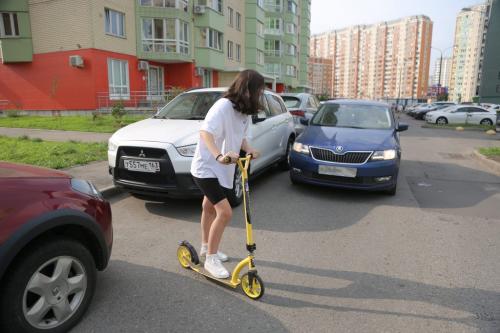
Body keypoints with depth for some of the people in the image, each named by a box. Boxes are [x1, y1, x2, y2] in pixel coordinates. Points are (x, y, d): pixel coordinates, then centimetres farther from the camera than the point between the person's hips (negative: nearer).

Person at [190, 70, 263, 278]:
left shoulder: (245, 112, 1)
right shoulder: (223, 106, -25)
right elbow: (205, 132, -36)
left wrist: (249, 150, -14)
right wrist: (219, 156, -51)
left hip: (221, 169, 9)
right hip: (206, 168, -9)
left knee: (209, 207, 24)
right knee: (225, 212, -15)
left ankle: (206, 248, 44)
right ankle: (211, 259, 4)